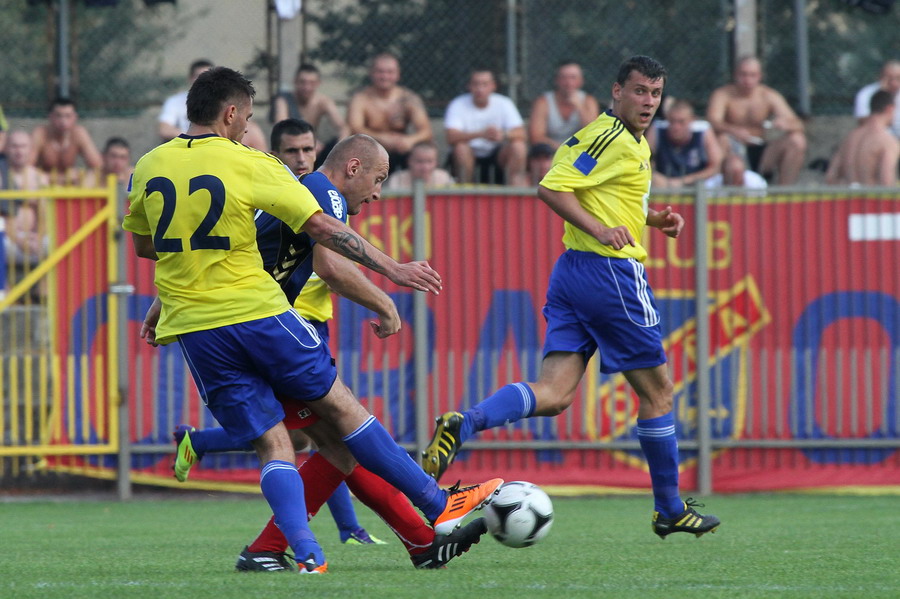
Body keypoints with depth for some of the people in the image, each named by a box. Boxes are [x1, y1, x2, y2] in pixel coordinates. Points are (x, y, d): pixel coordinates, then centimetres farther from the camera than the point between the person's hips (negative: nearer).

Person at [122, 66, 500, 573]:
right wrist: (392, 269, -4)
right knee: (341, 406, 9)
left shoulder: (149, 167, 6)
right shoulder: (251, 165, -6)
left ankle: (307, 555, -15)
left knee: (272, 445, 4)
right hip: (256, 309, -3)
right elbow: (322, 228, -9)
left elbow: (143, 246, 19)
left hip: (191, 324, 3)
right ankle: (440, 505, 16)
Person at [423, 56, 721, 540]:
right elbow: (551, 188, -20)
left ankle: (463, 425, -24)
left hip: (573, 270, 9)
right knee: (657, 391, 6)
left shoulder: (633, 142, 18)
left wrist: (653, 218, 17)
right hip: (612, 272, -9)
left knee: (552, 393, -3)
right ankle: (670, 509, 16)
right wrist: (601, 229, -25)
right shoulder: (613, 139, -13)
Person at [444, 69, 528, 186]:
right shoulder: (458, 105, -11)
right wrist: (481, 134, -42)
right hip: (471, 154, -2)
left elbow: (520, 134, -15)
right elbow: (451, 137, -26)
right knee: (460, 147, -34)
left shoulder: (504, 103, -5)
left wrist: (503, 135, -40)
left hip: (496, 154, 2)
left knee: (518, 146, -26)